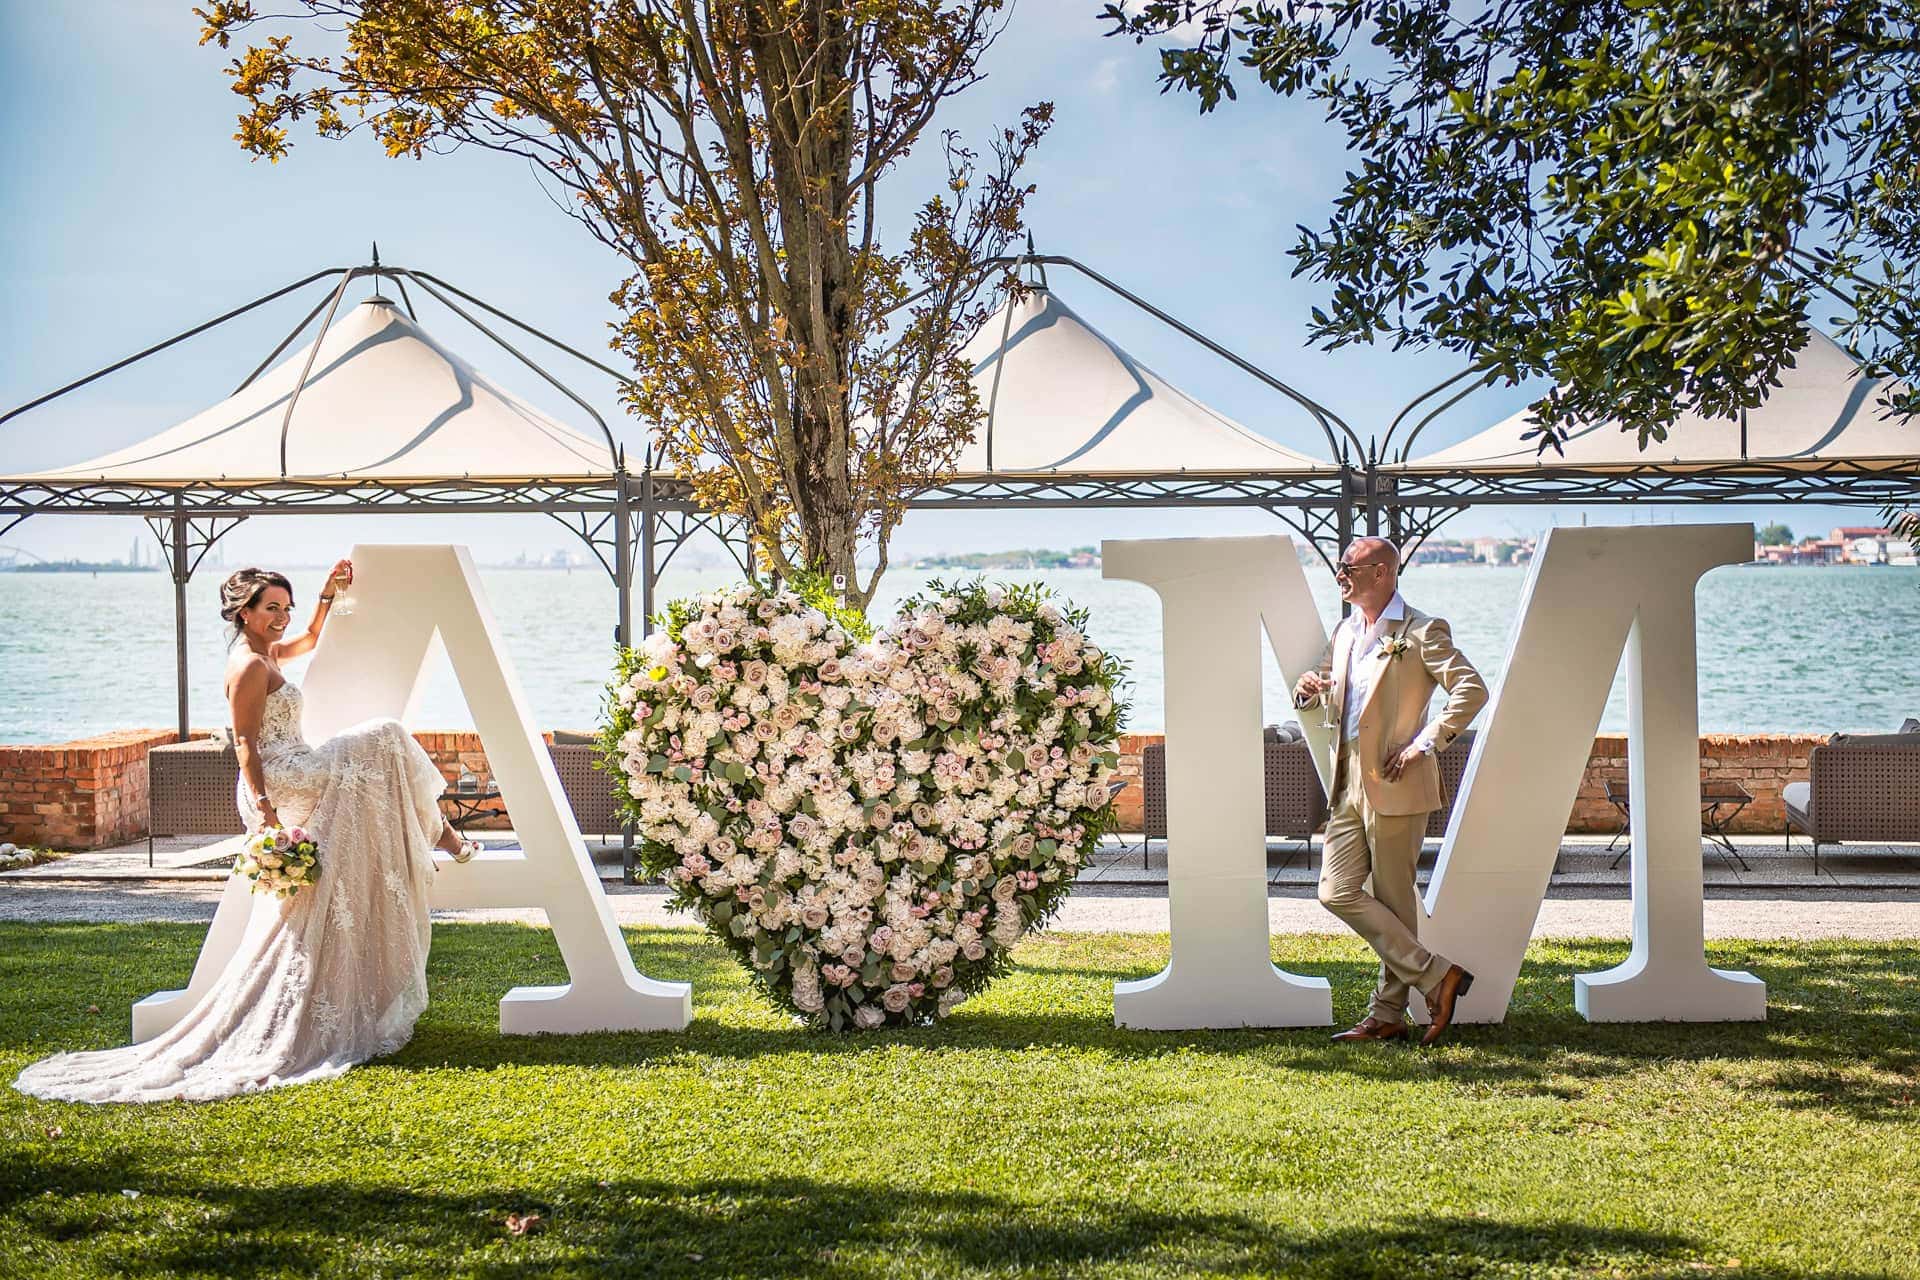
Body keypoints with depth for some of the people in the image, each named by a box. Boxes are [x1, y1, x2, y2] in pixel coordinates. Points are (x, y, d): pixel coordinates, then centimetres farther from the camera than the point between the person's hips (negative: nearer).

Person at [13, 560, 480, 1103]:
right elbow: (245, 743, -18)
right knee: (382, 741, 0)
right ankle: (436, 830, 10)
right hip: (282, 784, -10)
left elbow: (309, 640, 37)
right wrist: (264, 807, -23)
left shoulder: (264, 654, 16)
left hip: (290, 785, 10)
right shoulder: (250, 666, -13)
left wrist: (329, 595, 27)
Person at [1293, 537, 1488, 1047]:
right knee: (1337, 891, 2)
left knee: (1392, 898, -1)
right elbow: (1324, 693, 25)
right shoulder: (1345, 632, 16)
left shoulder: (1422, 633, -8)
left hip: (1394, 782, -8)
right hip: (1349, 784, 8)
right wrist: (1308, 689, 0)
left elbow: (1472, 691, -16)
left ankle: (1388, 1014, 11)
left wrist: (1424, 744, -18)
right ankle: (1434, 976, 10)